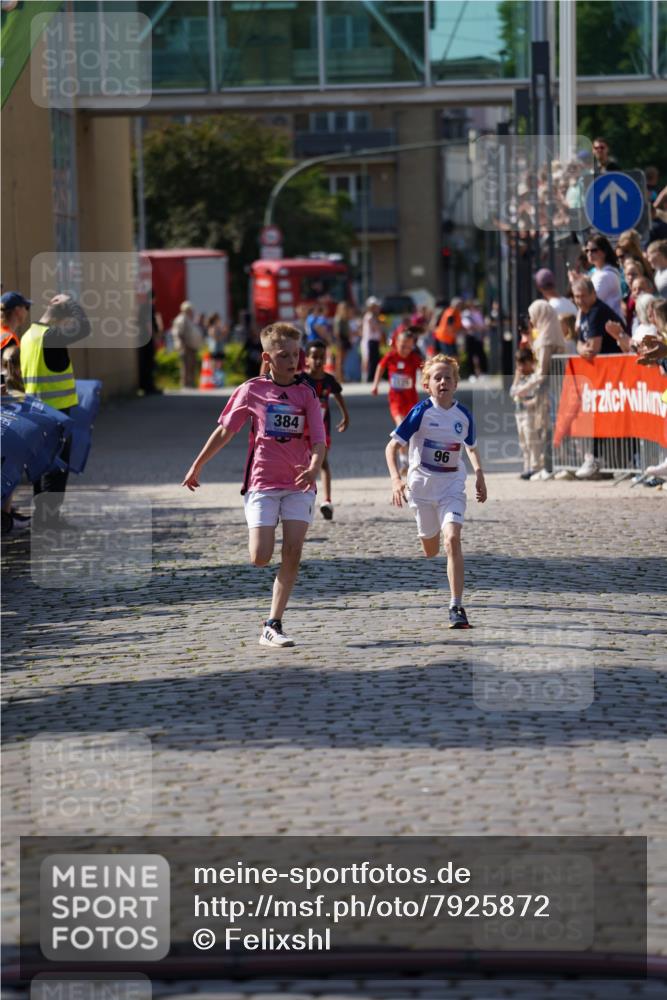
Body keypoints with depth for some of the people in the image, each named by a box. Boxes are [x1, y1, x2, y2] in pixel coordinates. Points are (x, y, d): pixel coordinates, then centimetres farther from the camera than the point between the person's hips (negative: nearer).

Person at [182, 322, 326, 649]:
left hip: (298, 485, 1)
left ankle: (272, 626, -4)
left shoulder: (306, 392, 2)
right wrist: (196, 467, 15)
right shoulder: (252, 390, 1)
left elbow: (319, 439, -6)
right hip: (262, 483, -1)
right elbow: (224, 431, 10)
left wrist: (314, 466, -27)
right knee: (260, 559, -11)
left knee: (292, 553, -10)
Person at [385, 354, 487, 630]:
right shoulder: (421, 412, -11)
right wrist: (396, 479, -24)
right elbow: (392, 446, -10)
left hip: (452, 485, 0)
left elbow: (471, 447, 18)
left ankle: (456, 607, -20)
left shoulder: (463, 415, -1)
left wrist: (479, 473, 1)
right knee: (430, 549, 12)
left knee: (452, 539, -19)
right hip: (422, 483, 0)